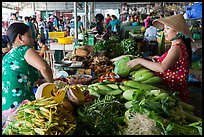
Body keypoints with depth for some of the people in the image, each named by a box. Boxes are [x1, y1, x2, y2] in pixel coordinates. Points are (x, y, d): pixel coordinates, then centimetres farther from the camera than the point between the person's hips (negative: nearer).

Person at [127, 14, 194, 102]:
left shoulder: (176, 47, -21)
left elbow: (162, 68, -35)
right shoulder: (179, 45, 10)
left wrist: (140, 60, -28)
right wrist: (160, 59, 9)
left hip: (174, 91, -9)